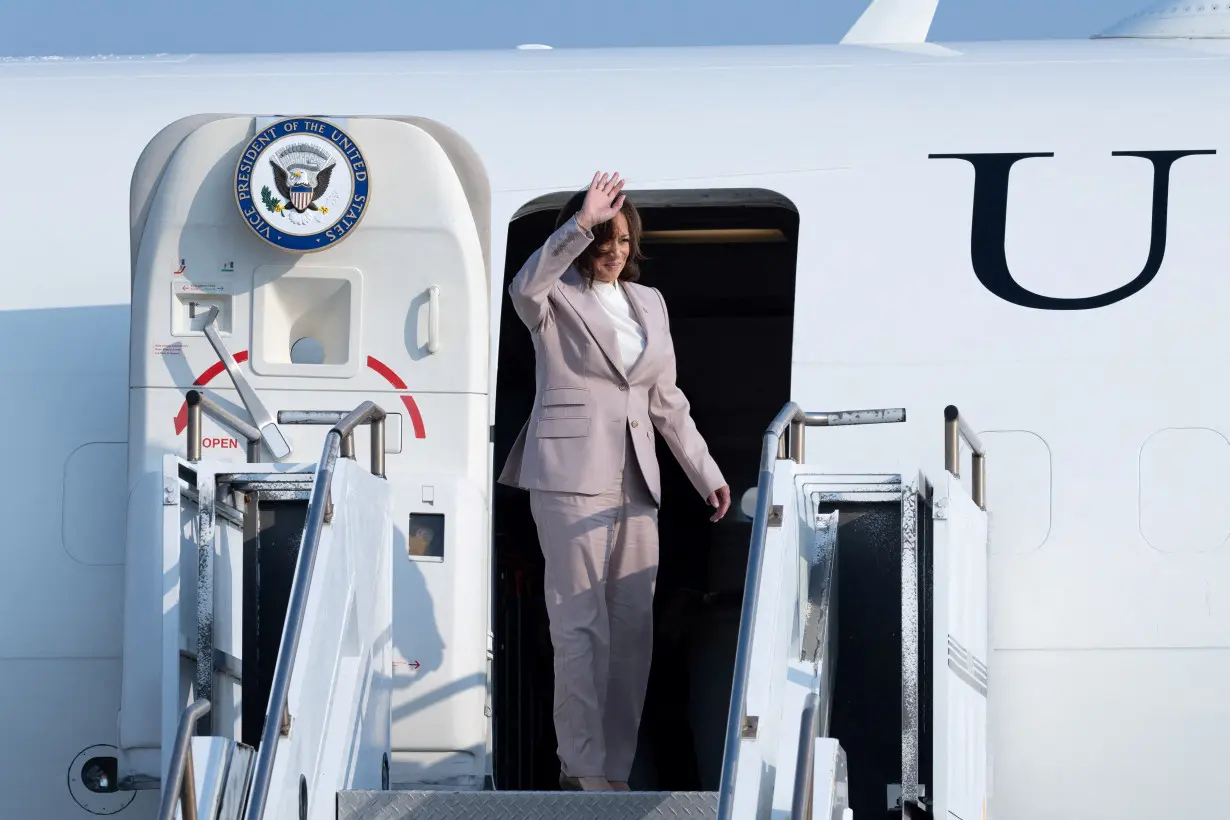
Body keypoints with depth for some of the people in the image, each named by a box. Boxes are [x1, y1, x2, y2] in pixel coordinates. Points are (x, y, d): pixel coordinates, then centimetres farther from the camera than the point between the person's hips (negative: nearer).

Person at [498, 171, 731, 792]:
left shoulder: (648, 303, 17)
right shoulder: (556, 299, 0)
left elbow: (667, 401, 21)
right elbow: (525, 287, -26)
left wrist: (706, 474, 18)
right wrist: (582, 224, -34)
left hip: (634, 479, 6)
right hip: (571, 475, -6)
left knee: (634, 626, 4)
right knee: (581, 625, -9)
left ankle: (613, 764, 10)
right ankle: (584, 765, -6)